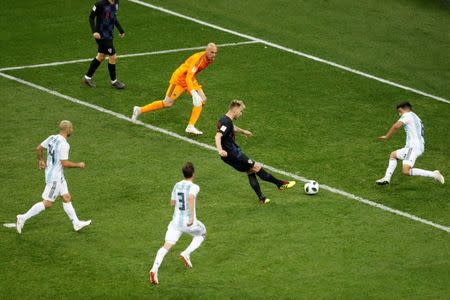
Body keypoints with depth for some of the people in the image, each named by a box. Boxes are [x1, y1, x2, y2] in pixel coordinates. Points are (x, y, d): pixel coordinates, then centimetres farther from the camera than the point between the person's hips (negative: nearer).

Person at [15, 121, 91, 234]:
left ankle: (76, 223, 19)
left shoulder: (52, 138, 3)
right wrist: (79, 165, -10)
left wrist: (41, 160, 26)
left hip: (58, 176, 10)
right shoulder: (63, 144, -23)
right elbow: (65, 163, -24)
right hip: (55, 176, -10)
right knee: (47, 203, -3)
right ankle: (24, 218, 0)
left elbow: (39, 148, 13)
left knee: (67, 198, 14)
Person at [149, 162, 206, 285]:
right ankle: (186, 253, 8)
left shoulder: (177, 185, 8)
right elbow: (191, 198, -31)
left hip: (176, 221, 4)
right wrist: (192, 217, -31)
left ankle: (154, 269, -22)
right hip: (189, 222, -4)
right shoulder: (194, 187, -10)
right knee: (201, 234, 27)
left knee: (166, 246, -2)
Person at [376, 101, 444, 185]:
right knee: (393, 154, 25)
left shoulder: (407, 115, 0)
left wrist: (386, 137, -4)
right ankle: (387, 178, 15)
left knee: (406, 171, -22)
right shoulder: (417, 118, 27)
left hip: (414, 147, -10)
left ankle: (433, 174, -20)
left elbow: (396, 126, -15)